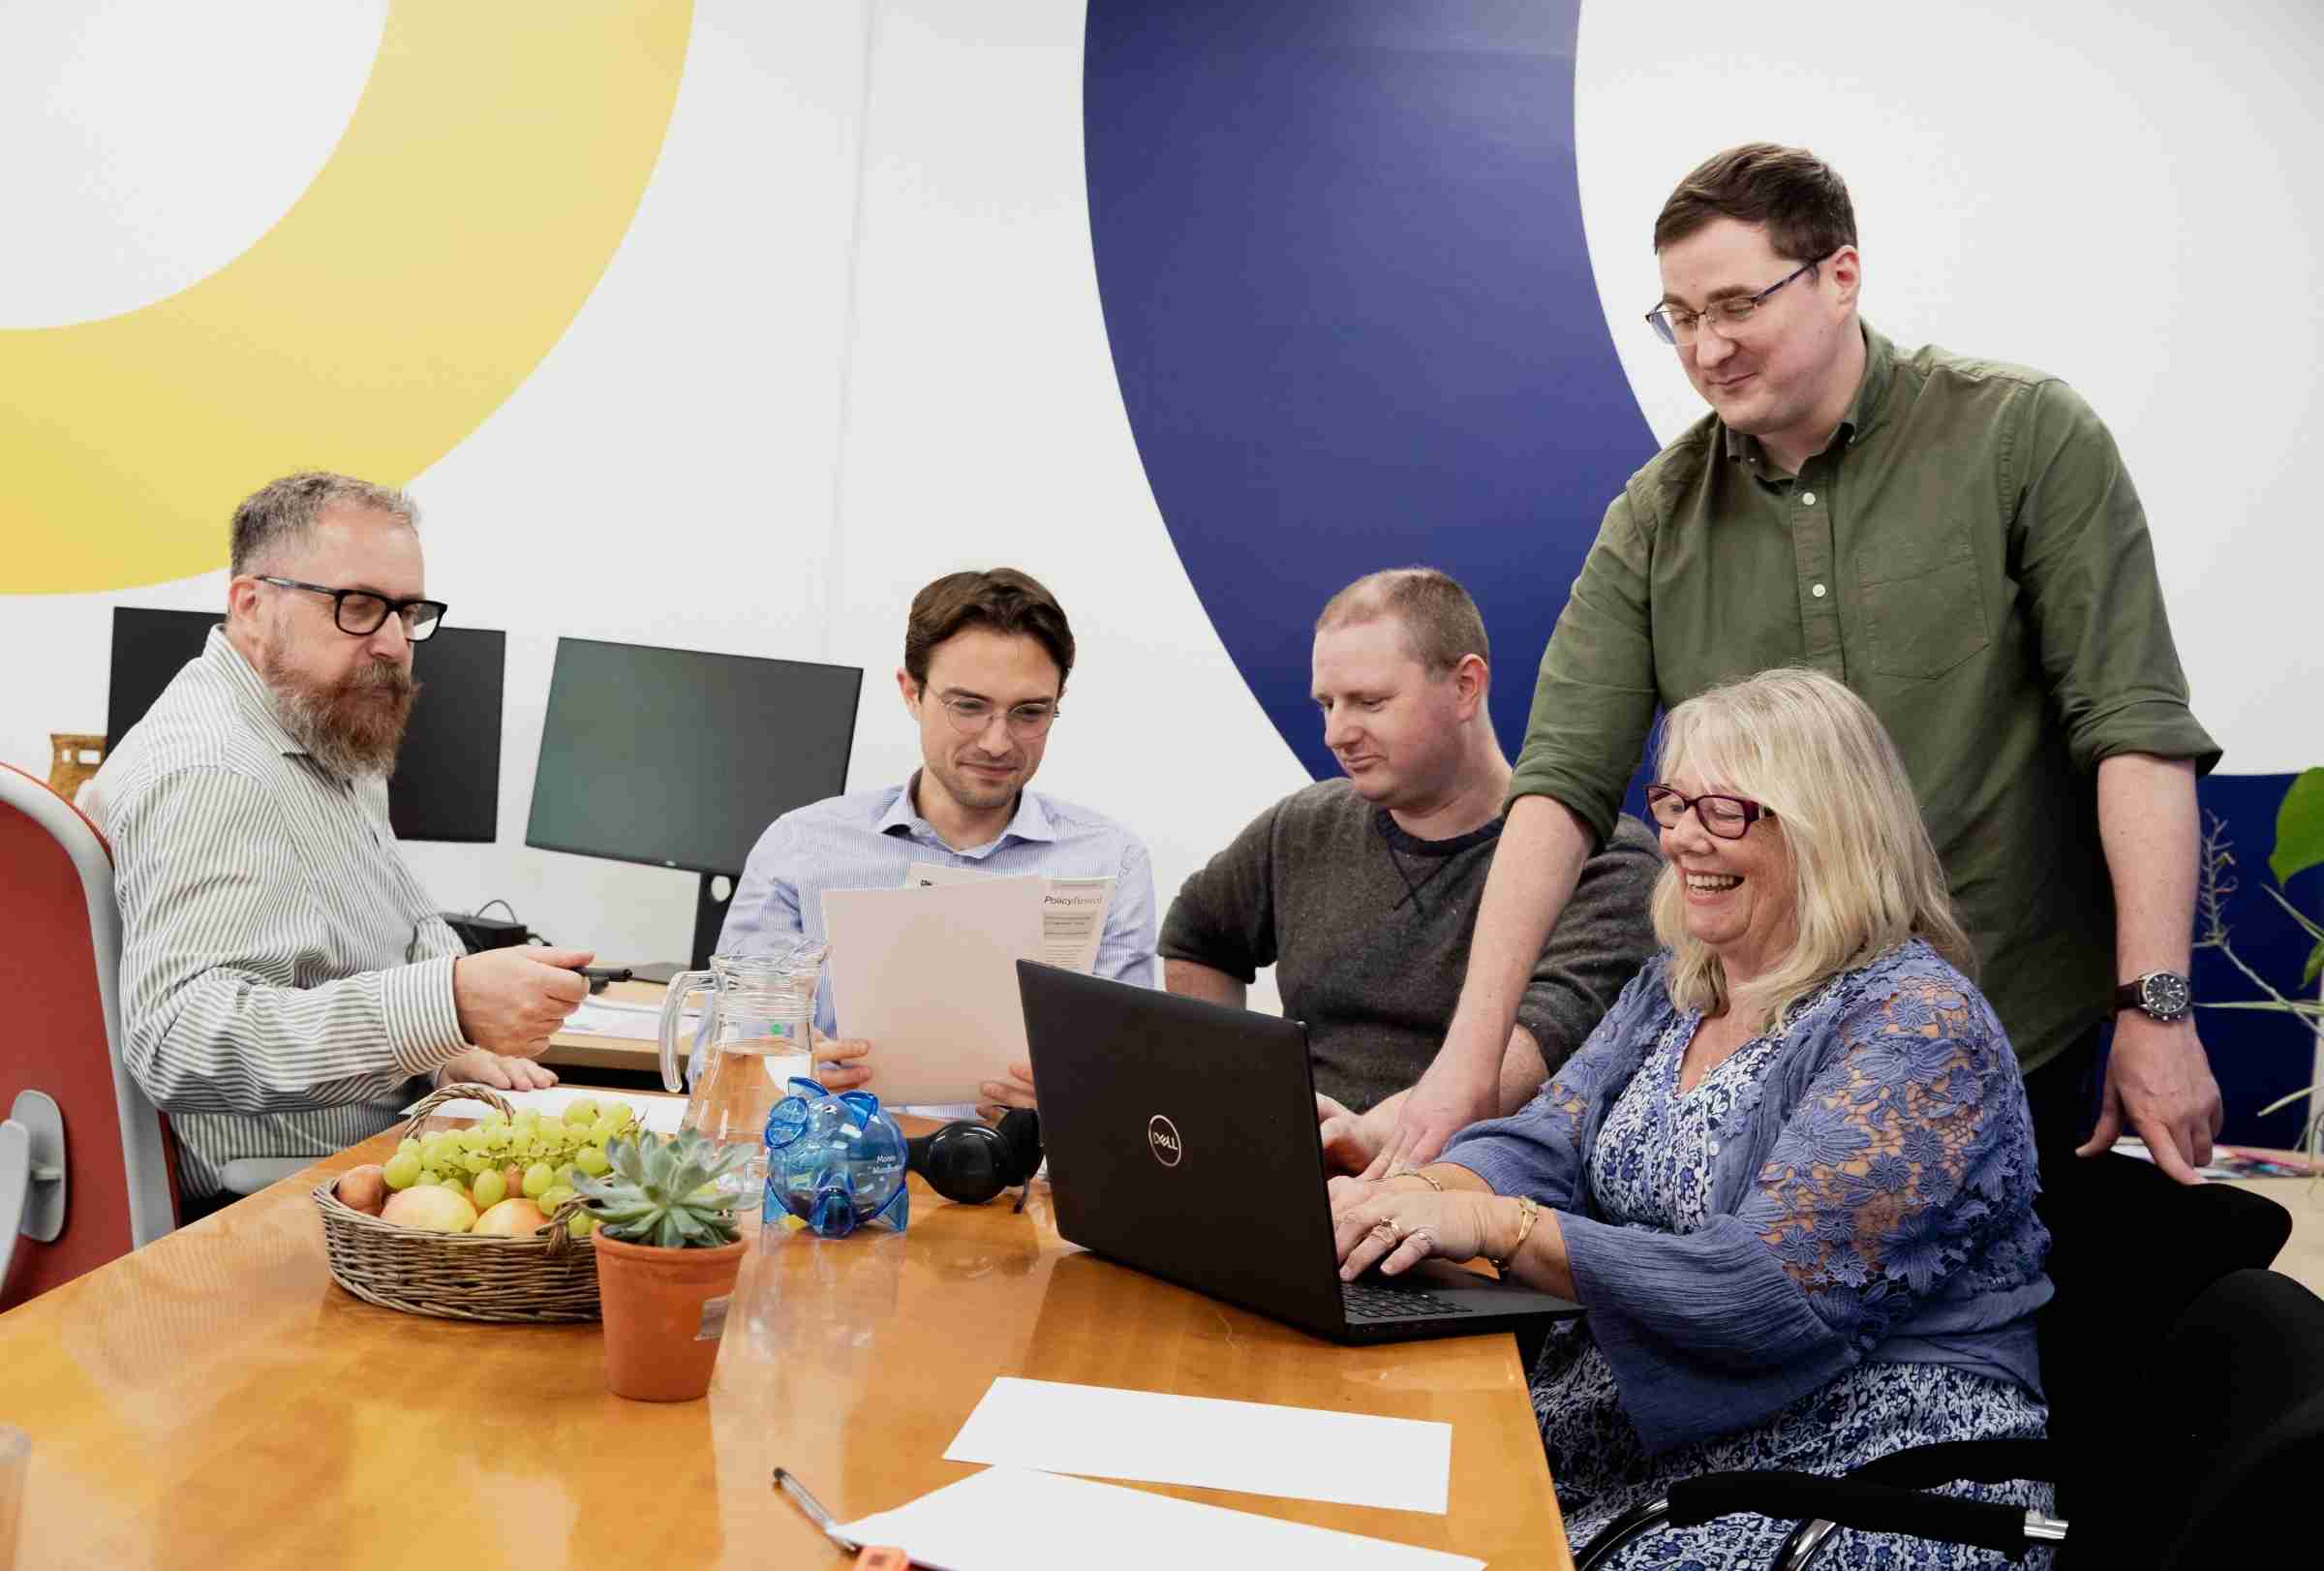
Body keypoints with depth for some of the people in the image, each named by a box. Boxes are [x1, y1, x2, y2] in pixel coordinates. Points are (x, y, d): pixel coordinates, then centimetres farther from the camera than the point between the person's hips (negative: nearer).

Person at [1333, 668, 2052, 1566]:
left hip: (1871, 1456, -7)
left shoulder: (1919, 1027, -15)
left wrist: (1499, 1228, -28)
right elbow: (1536, 1151, 2)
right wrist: (1417, 1197, -20)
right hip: (1643, 1417, 7)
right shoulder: (1670, 991, 10)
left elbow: (1771, 1290, -23)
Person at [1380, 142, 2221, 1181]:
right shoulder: (1656, 518, 2)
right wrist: (1472, 1051, -13)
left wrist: (2155, 1009, -17)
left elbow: (2136, 724, -10)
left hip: (2021, 1049, -2)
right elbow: (1563, 780, -4)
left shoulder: (2024, 437, -5)